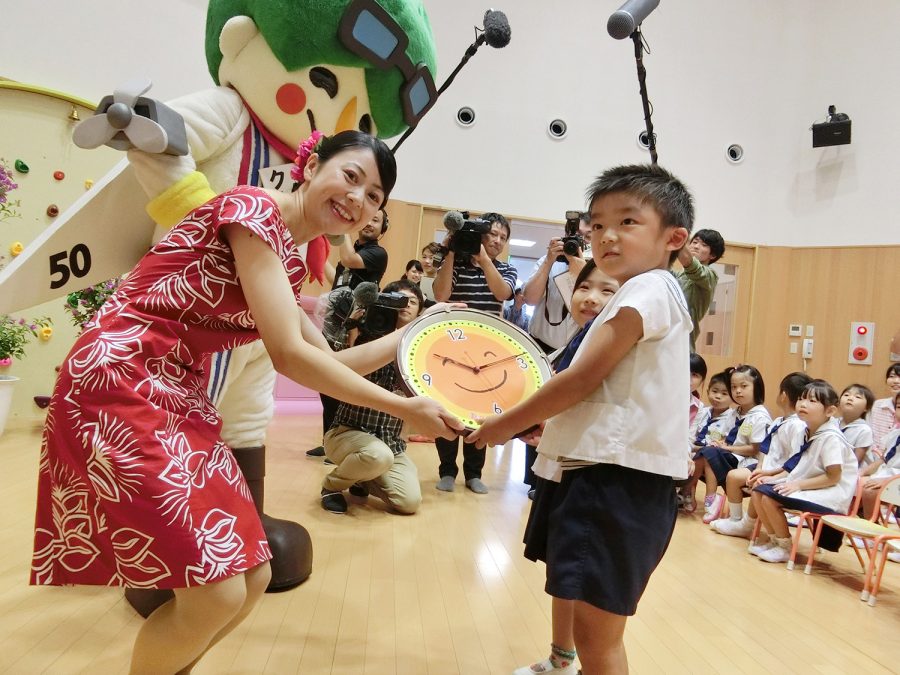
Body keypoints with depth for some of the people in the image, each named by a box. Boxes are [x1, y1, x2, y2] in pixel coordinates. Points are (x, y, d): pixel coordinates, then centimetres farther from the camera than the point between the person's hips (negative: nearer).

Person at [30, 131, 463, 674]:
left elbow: (328, 363, 17)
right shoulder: (254, 208, -13)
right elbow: (290, 356, -20)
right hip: (118, 382, -9)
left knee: (251, 577, 10)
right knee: (215, 592, -10)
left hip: (179, 399, 9)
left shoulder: (290, 261, 13)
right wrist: (405, 408, -13)